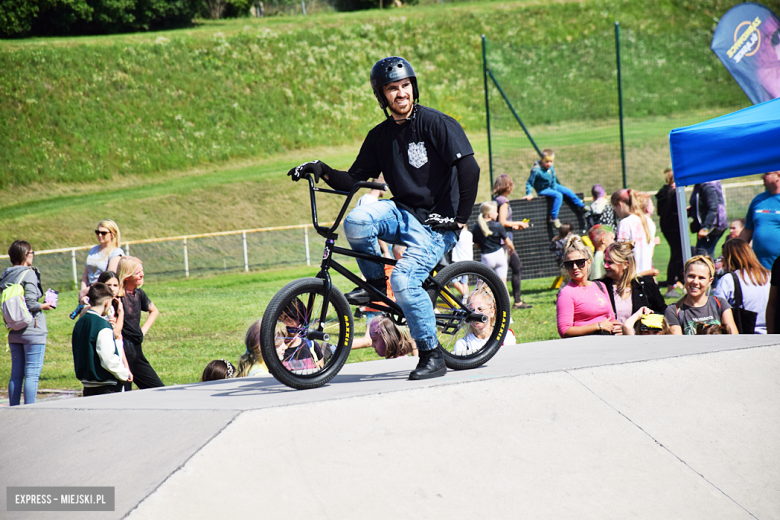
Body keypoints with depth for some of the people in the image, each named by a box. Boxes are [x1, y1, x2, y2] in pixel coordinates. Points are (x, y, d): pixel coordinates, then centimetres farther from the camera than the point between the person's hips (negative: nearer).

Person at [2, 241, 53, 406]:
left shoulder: (6, 276, 8)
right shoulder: (29, 274, -12)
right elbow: (30, 303, -18)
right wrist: (44, 306, 0)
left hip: (14, 332, 7)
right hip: (32, 330, -7)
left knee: (16, 374, 12)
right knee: (32, 374, -4)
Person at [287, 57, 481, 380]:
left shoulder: (435, 123, -10)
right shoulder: (380, 136, 9)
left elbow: (469, 169, -16)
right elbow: (354, 180, 9)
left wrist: (461, 219, -17)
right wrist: (323, 171, -9)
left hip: (436, 223, -5)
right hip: (403, 213, 5)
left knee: (405, 280, -27)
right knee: (356, 221, -26)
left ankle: (432, 356, -10)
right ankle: (375, 282, 0)